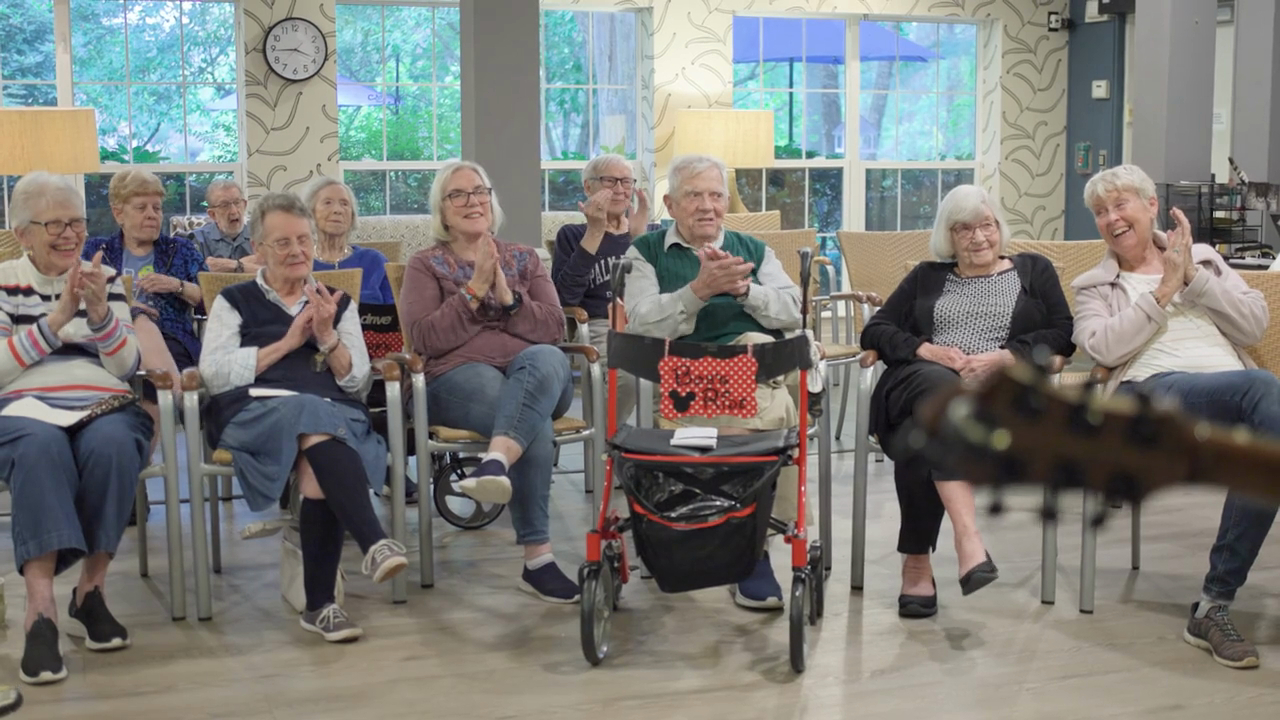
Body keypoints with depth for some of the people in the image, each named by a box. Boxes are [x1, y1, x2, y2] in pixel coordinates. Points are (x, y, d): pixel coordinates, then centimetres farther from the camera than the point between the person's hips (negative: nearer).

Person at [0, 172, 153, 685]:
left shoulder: (105, 278, 17)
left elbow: (127, 367, 7)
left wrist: (99, 311, -9)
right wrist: (57, 317, -10)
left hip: (104, 408, 2)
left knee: (112, 445, -35)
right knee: (42, 446, -38)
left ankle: (91, 590, -23)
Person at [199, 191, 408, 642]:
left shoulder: (336, 303, 23)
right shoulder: (234, 302, 18)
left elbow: (358, 385, 13)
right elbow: (214, 376, 2)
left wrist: (327, 337, -3)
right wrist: (287, 342, -1)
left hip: (334, 413, 2)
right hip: (255, 412, -1)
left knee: (317, 468, -35)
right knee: (310, 414, -37)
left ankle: (320, 604, -32)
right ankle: (373, 542, -48)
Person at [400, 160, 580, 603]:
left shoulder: (524, 259, 21)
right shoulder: (425, 264, 14)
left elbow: (554, 328, 8)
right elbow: (424, 339, -2)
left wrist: (508, 297, -7)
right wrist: (474, 291, -7)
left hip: (535, 373, 3)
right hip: (461, 377, -2)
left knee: (545, 358, -38)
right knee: (536, 426, -35)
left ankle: (496, 462, -57)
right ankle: (537, 557, -34)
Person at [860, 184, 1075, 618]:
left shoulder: (1033, 271, 23)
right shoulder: (926, 277, 27)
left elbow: (1063, 336, 9)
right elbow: (875, 331, 17)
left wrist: (1002, 358, -8)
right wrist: (927, 350, -3)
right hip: (920, 383, 1)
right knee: (941, 386, -41)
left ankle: (917, 563, -30)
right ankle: (969, 540, -51)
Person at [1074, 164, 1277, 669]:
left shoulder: (1203, 258, 29)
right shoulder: (1094, 286, 23)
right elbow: (1103, 348, 0)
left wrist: (1193, 277, 4)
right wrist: (1162, 292, 0)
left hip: (1232, 398, 3)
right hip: (1151, 392, -3)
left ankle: (1215, 606, -26)